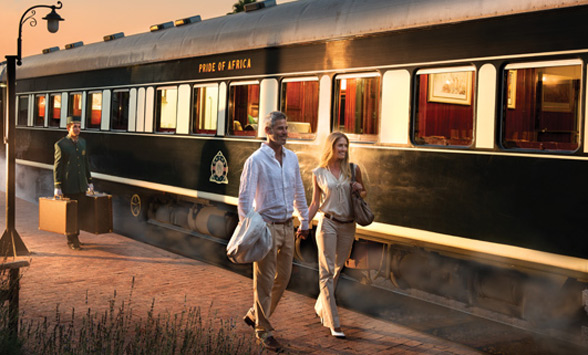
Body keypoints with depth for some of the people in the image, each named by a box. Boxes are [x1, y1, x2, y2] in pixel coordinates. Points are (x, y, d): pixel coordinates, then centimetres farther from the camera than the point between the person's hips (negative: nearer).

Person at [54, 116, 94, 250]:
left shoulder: (82, 142, 8)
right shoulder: (60, 144, -9)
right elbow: (57, 166, -10)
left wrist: (89, 181, 13)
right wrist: (57, 187, -14)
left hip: (81, 185, 5)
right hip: (67, 186, -5)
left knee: (80, 212, 9)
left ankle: (75, 236, 25)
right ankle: (71, 240, 11)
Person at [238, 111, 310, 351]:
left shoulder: (291, 158, 9)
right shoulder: (256, 160, -11)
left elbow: (299, 192, 18)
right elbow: (244, 197, -13)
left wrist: (304, 221, 18)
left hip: (287, 226, 7)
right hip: (266, 226, -6)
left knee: (283, 277, 12)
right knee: (265, 281, 0)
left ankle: (255, 315, 30)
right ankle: (263, 331, 13)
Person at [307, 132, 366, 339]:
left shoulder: (353, 170, 4)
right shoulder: (319, 173, 0)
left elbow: (364, 194, 16)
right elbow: (315, 203, 5)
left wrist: (360, 189, -7)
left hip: (348, 226, 3)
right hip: (328, 224, -3)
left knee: (337, 268, 13)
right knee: (327, 271, -6)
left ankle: (321, 307, 36)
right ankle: (334, 323, -6)